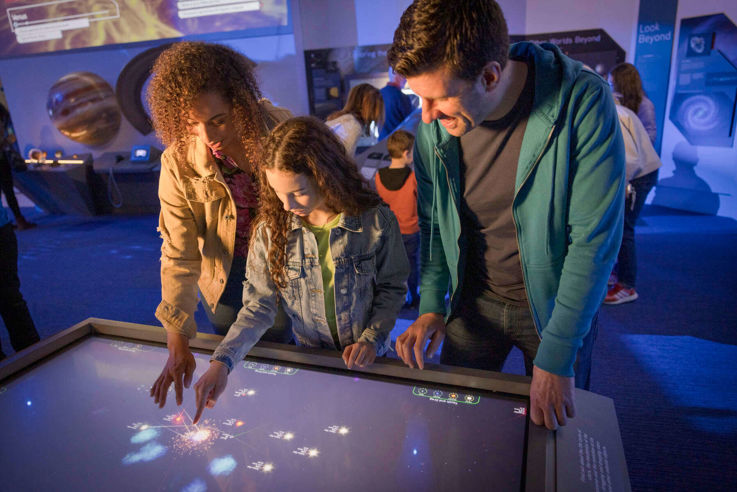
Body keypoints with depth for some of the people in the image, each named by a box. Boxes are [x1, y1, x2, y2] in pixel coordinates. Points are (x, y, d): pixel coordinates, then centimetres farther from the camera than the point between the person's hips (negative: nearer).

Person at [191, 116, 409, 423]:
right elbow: (259, 305, -12)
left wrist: (372, 339, -18)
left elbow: (392, 288, -8)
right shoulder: (271, 229, -17)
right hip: (309, 355, 1)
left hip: (367, 358, -1)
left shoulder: (376, 222, -21)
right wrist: (222, 361, -23)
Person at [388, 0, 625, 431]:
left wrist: (556, 360, -20)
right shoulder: (433, 126, -13)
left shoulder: (582, 103, -24)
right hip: (474, 301, 3)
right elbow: (432, 223, 0)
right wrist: (432, 305, -8)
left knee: (553, 435, 17)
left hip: (558, 302, -2)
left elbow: (594, 241, -23)